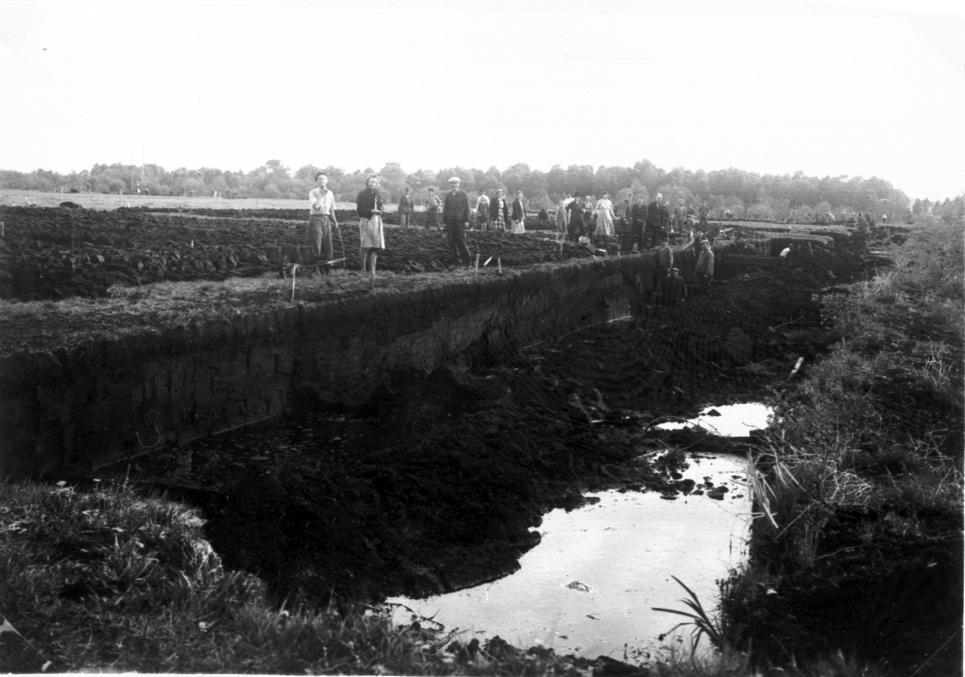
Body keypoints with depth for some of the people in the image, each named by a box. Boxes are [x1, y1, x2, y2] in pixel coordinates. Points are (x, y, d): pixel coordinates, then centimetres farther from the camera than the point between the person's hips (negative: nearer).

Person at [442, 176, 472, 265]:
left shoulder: (463, 194, 0)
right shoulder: (448, 195, 10)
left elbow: (467, 208, 0)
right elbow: (445, 208, 12)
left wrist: (466, 220, -6)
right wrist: (444, 220, 6)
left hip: (460, 220, -4)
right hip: (450, 220, 4)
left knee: (461, 240, -5)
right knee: (451, 241, 2)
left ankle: (467, 260, 4)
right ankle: (455, 259, 10)